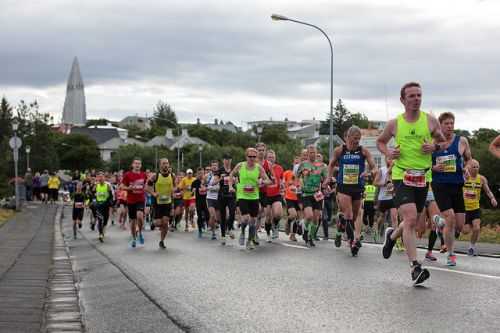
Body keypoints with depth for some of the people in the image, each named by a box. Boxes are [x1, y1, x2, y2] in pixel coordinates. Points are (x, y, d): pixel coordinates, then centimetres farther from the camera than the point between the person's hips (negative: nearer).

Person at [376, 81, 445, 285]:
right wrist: (388, 152, -4)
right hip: (401, 176, -3)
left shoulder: (430, 121, 3)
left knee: (412, 222, 14)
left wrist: (434, 147, -8)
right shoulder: (394, 124, 1)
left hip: (423, 178, 3)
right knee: (410, 219, -19)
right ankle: (415, 267, -17)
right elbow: (380, 141, 17)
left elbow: (444, 142, 14)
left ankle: (392, 236, 48)